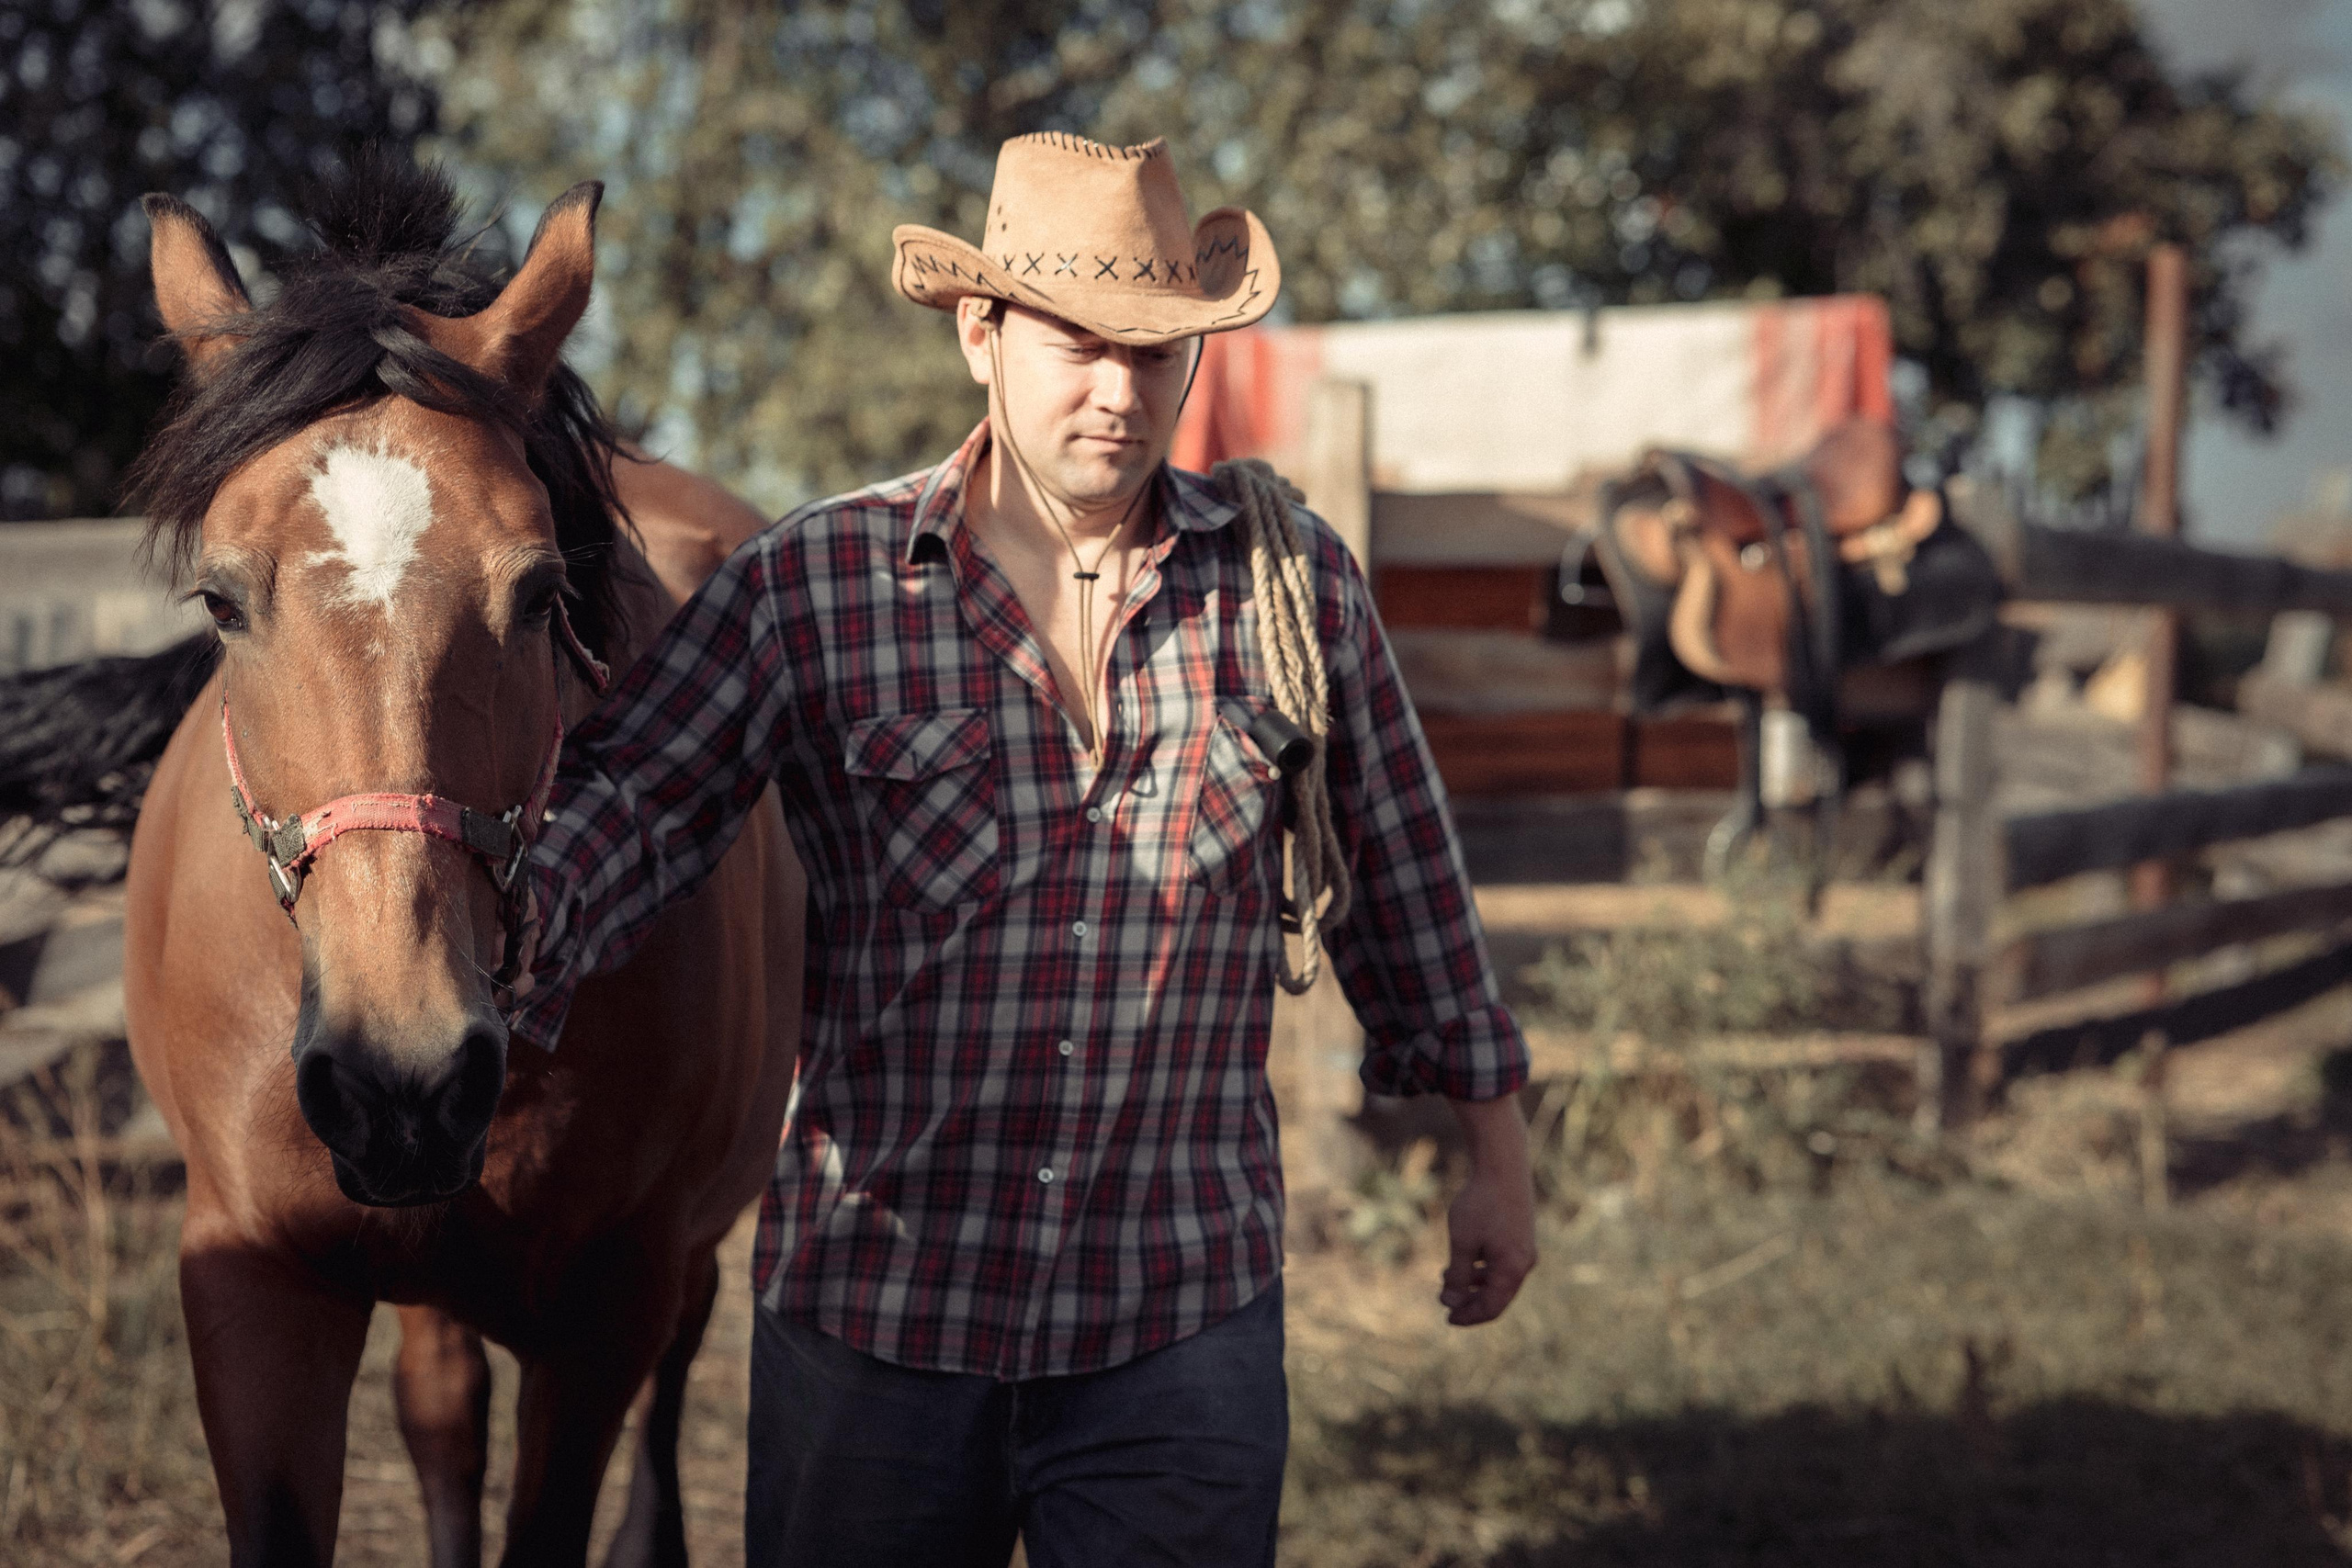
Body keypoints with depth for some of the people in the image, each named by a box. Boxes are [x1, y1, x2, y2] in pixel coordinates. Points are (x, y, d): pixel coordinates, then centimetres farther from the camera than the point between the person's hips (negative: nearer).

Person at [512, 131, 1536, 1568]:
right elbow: (628, 802, -13)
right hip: (873, 1302, 0)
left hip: (1186, 1321, 1)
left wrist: (1498, 1159, 15)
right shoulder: (810, 584, -5)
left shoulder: (1295, 579, 1)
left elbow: (1398, 871, 9)